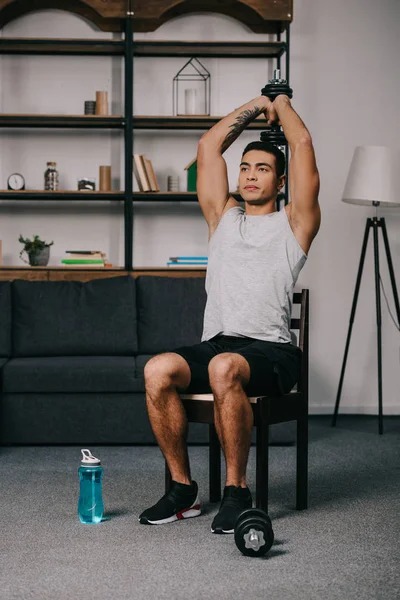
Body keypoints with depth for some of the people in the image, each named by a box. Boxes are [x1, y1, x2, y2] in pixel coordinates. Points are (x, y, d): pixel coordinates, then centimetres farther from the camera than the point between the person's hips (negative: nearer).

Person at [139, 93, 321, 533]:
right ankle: (182, 488, -11)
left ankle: (236, 492, -23)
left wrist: (282, 104, 23)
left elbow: (303, 145, 5)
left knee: (224, 368, -38)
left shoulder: (294, 223, 12)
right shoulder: (223, 217, 24)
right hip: (215, 344, 4)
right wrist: (255, 106, 30)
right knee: (158, 370, -27)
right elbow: (209, 146, 22)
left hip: (271, 351, -4)